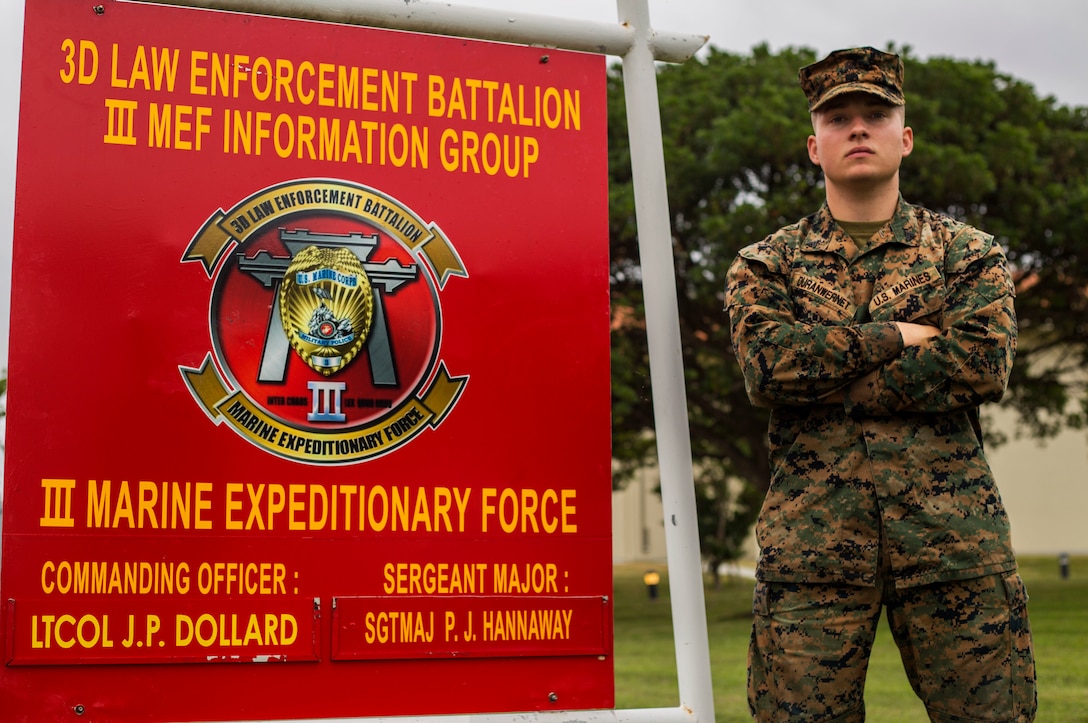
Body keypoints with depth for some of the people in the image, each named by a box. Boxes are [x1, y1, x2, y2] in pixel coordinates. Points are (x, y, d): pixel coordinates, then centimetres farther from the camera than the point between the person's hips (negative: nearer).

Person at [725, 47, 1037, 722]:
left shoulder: (969, 253, 12)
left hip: (954, 533, 0)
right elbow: (766, 363, -8)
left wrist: (823, 376, -9)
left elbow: (983, 362, -7)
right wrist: (898, 334, -8)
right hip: (810, 536, 0)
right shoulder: (766, 265, 12)